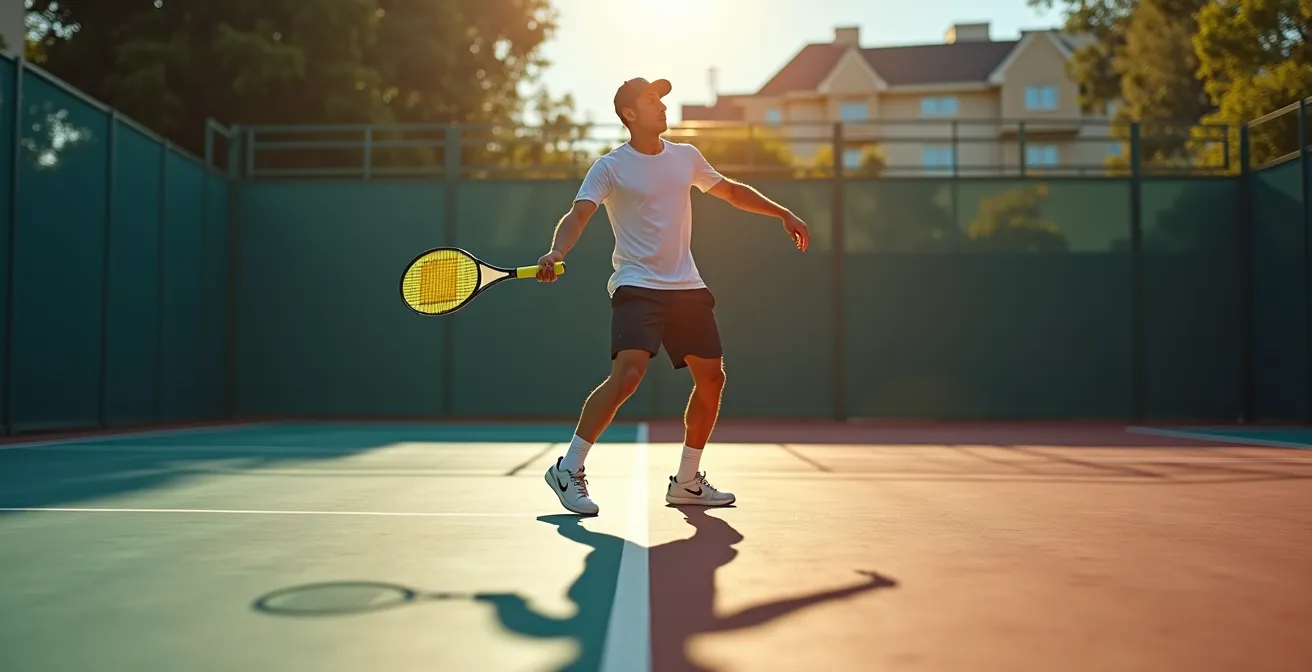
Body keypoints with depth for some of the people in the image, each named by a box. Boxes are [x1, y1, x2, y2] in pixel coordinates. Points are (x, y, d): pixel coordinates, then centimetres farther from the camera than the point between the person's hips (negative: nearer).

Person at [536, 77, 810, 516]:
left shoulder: (686, 157, 11)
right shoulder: (610, 167, -5)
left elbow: (731, 190, 25)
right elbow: (578, 215, -18)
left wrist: (783, 214, 19)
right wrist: (556, 253, -37)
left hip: (686, 287, 6)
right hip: (637, 287, -6)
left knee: (711, 377, 5)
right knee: (627, 374, -24)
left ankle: (687, 481, 20)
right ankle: (568, 470, -10)